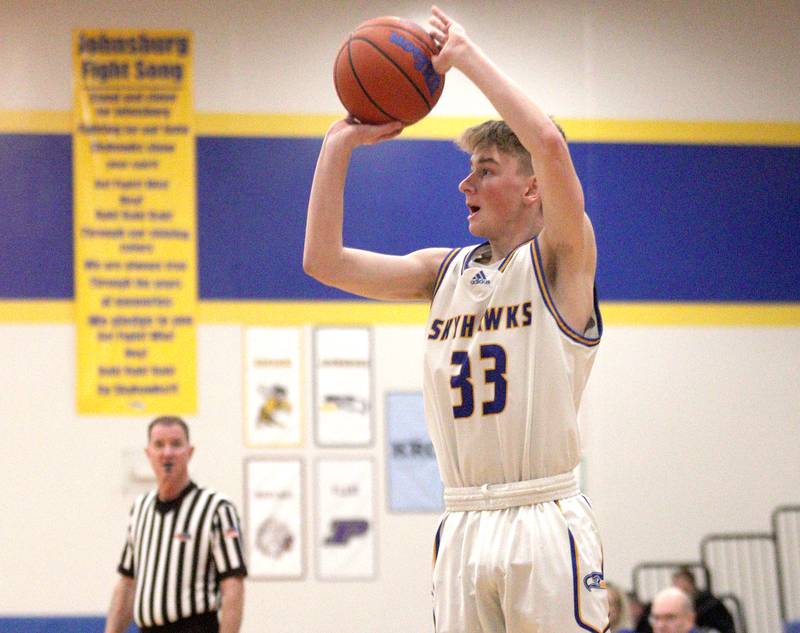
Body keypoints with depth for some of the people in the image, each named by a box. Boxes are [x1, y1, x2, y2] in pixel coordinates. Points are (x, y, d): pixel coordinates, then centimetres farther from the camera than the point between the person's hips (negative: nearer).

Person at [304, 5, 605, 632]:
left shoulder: (559, 259, -2)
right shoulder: (445, 270, 15)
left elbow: (551, 145, -19)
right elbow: (324, 261, 10)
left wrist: (467, 55, -11)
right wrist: (341, 144, 7)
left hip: (545, 524, -5)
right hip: (464, 528, 5)